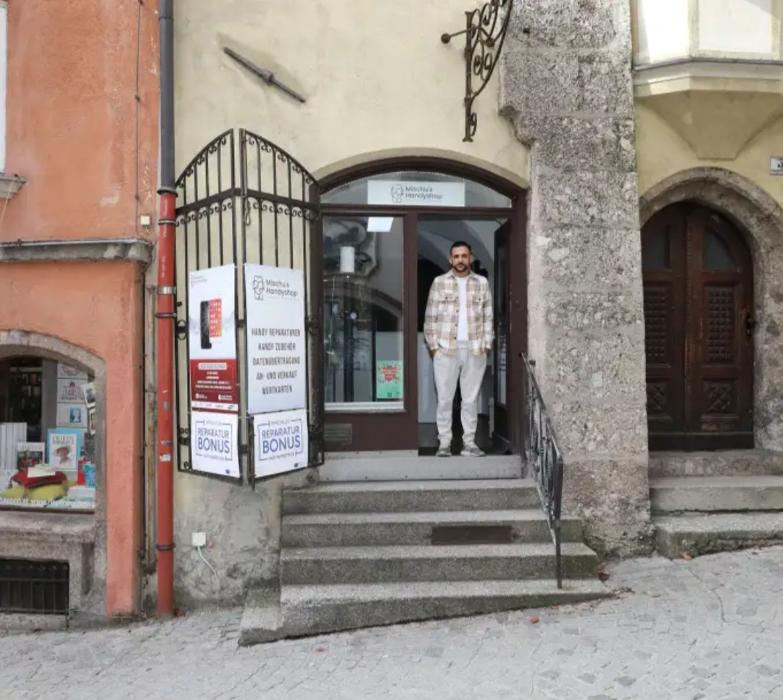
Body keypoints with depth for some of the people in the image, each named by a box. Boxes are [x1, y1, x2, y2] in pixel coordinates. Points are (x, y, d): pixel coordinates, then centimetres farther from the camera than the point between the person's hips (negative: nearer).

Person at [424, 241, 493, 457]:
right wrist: (433, 345, -4)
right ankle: (444, 443, 8)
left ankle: (469, 443, 11)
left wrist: (486, 344, 1)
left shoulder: (482, 283, 8)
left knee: (471, 398, 5)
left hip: (474, 349, 1)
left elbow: (488, 317, 9)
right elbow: (430, 317, 3)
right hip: (446, 349, -1)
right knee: (444, 398, 1)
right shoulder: (439, 282, 4)